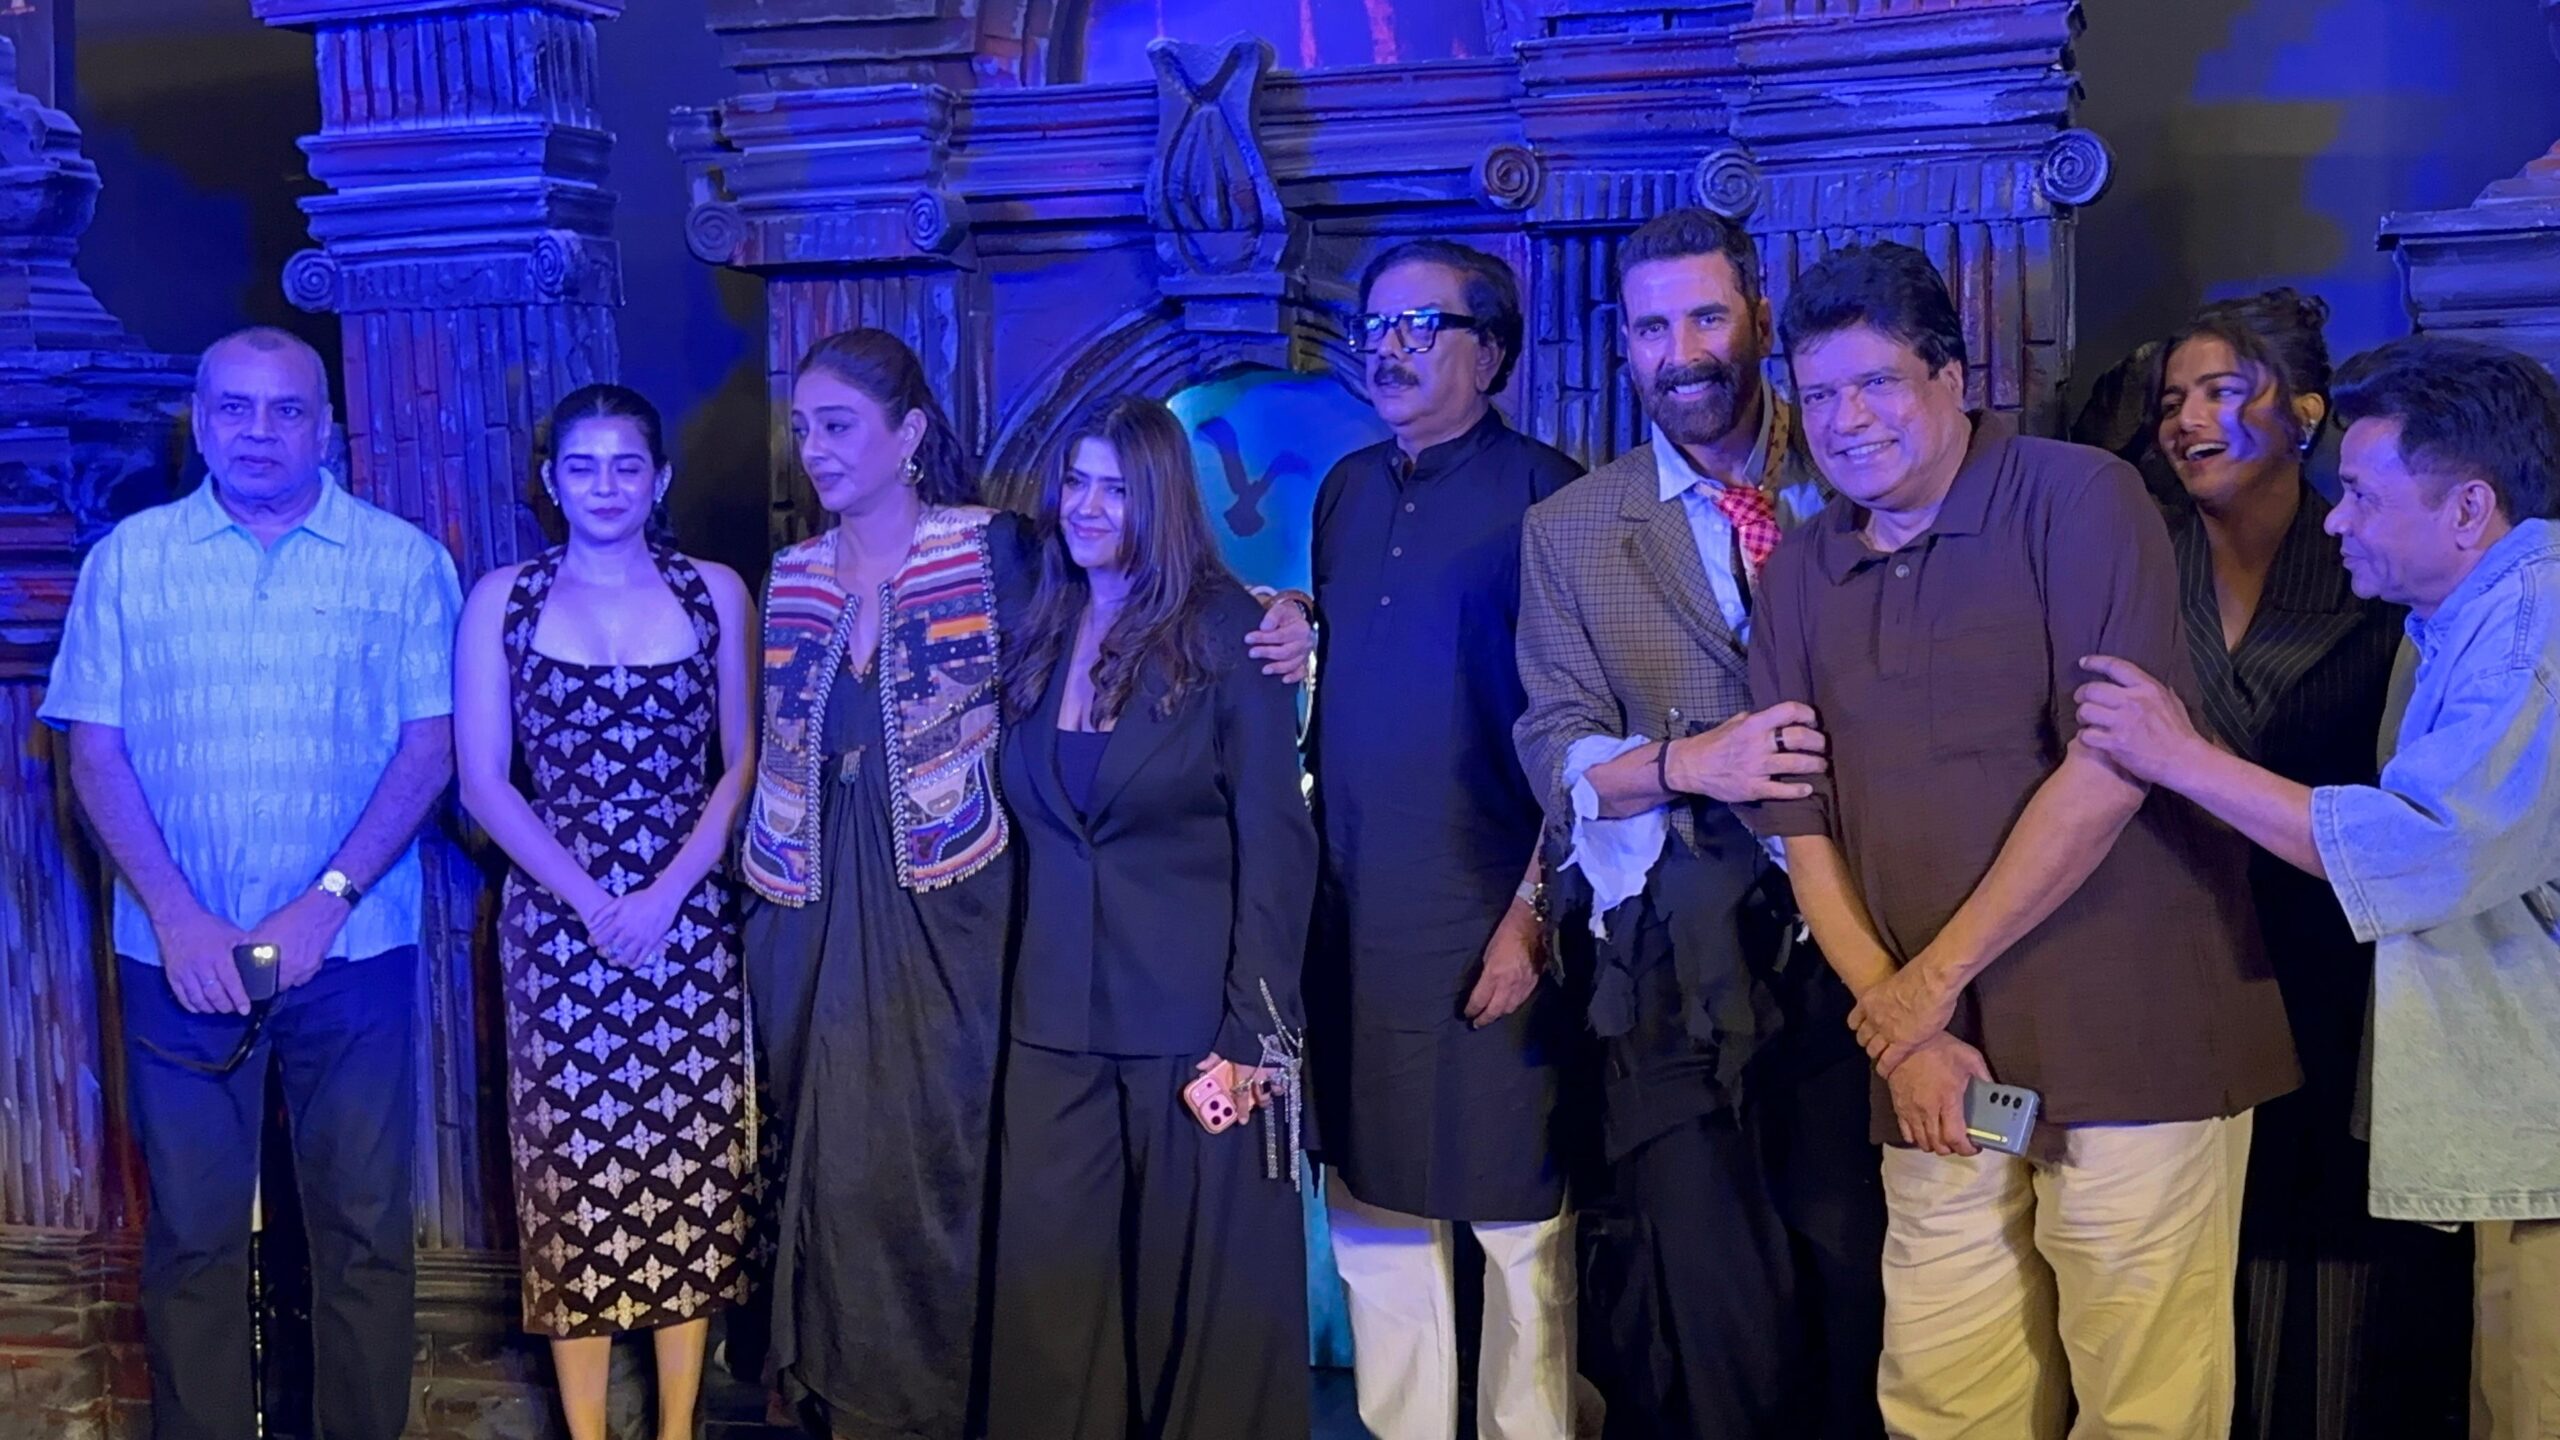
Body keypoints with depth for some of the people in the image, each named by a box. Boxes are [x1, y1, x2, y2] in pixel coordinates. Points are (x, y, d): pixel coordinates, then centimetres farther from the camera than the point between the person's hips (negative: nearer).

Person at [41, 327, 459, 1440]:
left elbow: (430, 745, -2)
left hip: (352, 949, -1)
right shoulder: (130, 558, 6)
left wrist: (329, 900, -12)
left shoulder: (402, 560, 2)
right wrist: (175, 916, -9)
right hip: (180, 951, 1)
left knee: (365, 1224, 5)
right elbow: (96, 751, 3)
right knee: (192, 1231, 7)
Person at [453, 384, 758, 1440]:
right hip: (557, 921, -1)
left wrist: (667, 894, -9)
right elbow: (483, 780, -2)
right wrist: (591, 899, -11)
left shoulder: (715, 593, 4)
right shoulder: (502, 600, 2)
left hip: (690, 920, 1)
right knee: (573, 1160, 2)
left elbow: (744, 762, 3)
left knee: (690, 1161, 4)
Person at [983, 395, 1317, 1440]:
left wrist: (1255, 1024, -14)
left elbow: (1275, 837, -9)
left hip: (1194, 1009, -4)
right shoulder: (1037, 636, 9)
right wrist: (1000, 986, 4)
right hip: (1055, 1012, 5)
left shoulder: (1227, 630, -6)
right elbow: (1022, 823, 12)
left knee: (1204, 1275, 5)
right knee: (1051, 1277, 7)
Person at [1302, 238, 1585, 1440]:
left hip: (1488, 924, -6)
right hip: (1353, 922, 6)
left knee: (1518, 1220, 4)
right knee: (1373, 1215, 12)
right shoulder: (1346, 493, 13)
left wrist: (1529, 916, -14)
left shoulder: (1543, 495, -6)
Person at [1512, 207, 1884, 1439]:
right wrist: (1685, 762, -18)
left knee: (1856, 1281, 4)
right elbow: (1555, 753, 1)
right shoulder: (1569, 530, 8)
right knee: (1705, 1293, -1)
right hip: (1675, 965, 0)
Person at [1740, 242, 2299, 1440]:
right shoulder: (1802, 572, 11)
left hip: (2129, 1039, -4)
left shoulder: (2078, 499, -6)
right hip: (1941, 1069, 5)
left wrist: (1937, 976, -11)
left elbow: (2113, 765, -15)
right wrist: (1901, 1031, -4)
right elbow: (1804, 827, 8)